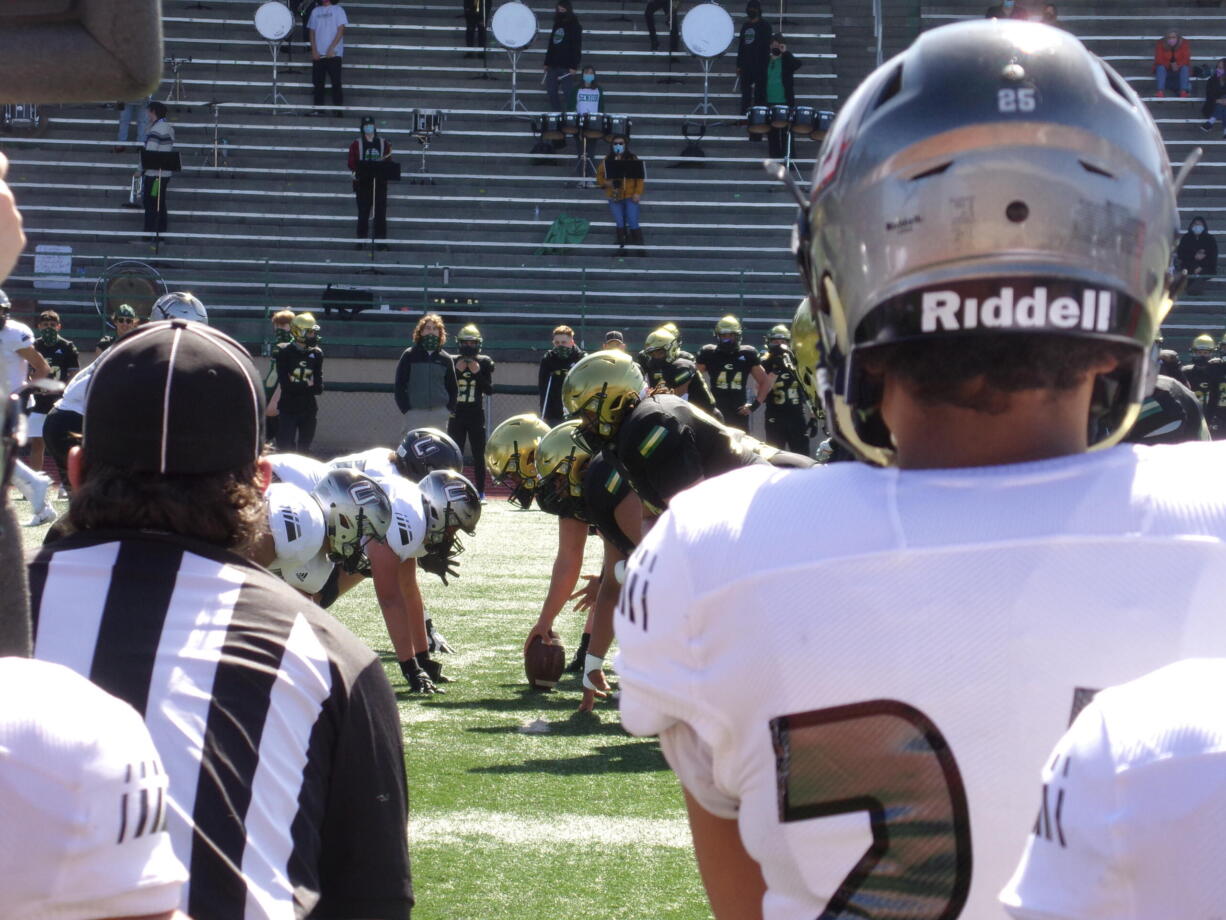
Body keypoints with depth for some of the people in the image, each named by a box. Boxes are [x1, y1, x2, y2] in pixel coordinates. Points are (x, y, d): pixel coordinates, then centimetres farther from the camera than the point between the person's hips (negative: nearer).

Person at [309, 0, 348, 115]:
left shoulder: (337, 10, 2)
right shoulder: (315, 11, 14)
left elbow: (341, 30, -4)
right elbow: (312, 31, 12)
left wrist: (331, 48, -13)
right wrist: (314, 50, 0)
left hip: (333, 53, -4)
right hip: (318, 54, 4)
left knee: (336, 82, -6)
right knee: (318, 82, 3)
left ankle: (337, 109, -4)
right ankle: (318, 108, 7)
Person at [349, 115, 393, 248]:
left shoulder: (383, 143, 8)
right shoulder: (356, 144, 3)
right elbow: (352, 162, -1)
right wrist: (355, 171, -20)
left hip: (380, 181, 1)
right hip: (363, 181, -1)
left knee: (380, 211, 0)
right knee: (363, 211, 0)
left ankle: (381, 238, 4)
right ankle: (361, 238, 6)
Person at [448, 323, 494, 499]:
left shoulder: (484, 363, 2)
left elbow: (490, 390, -3)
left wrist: (477, 373, -14)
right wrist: (457, 372, -12)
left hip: (476, 414, 0)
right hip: (456, 415, 1)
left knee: (479, 455, 1)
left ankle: (480, 491, 4)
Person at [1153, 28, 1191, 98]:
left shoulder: (1184, 43, -11)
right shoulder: (1160, 44, -12)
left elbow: (1186, 60, -16)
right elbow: (1159, 60, -16)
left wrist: (1177, 66, -34)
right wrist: (1170, 65, -30)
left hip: (1179, 69, 0)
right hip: (1165, 69, 0)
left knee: (1185, 68, -30)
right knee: (1160, 67, -31)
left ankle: (1183, 92, -38)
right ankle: (1160, 91, -41)